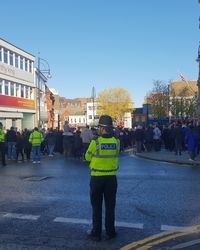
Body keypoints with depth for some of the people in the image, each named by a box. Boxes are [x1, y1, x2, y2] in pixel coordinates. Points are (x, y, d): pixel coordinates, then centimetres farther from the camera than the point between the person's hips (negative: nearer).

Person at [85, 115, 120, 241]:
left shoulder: (95, 142, -15)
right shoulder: (116, 142, -5)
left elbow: (87, 157, -1)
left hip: (97, 178, -3)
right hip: (111, 177, 3)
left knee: (97, 207, 11)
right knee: (110, 206, 15)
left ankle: (96, 233, 18)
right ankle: (110, 232, 23)